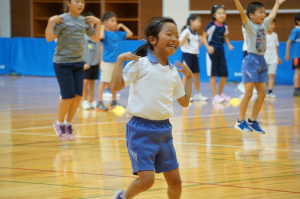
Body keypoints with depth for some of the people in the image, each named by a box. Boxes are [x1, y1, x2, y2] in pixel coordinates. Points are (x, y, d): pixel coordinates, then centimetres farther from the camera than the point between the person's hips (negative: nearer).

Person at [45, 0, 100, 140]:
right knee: (68, 95, -7)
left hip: (78, 63, 6)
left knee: (78, 95, 1)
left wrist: (98, 23, 4)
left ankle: (68, 123, 19)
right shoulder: (61, 20, -12)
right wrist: (51, 22, -28)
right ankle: (59, 123, 14)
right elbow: (49, 38, -19)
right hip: (63, 63, -6)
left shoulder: (85, 21, 6)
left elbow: (96, 38, 14)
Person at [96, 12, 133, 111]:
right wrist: (102, 28, -16)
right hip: (107, 61, -6)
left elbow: (130, 34, 18)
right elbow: (101, 36, -32)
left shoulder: (119, 34, 9)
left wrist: (122, 26, 12)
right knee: (104, 82, -7)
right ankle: (99, 103, -7)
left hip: (117, 61, 7)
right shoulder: (106, 33, -9)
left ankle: (114, 102, 23)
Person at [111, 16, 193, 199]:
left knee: (175, 182, 6)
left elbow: (184, 102, 17)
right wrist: (120, 60, -20)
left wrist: (189, 77, 13)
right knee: (146, 180, -13)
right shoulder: (140, 64, -8)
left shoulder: (173, 72, 10)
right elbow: (117, 86, -14)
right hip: (141, 129, -6)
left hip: (164, 130, 6)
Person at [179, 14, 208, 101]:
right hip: (187, 54, -8)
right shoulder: (186, 32, -10)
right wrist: (185, 37, -32)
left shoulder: (196, 34, 14)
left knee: (196, 74, 11)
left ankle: (197, 94, 19)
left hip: (194, 55, 8)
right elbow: (181, 44, -17)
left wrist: (201, 41, 6)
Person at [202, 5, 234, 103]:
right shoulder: (211, 25, -11)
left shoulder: (224, 26, 6)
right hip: (212, 50, -6)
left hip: (221, 50, 6)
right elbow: (204, 37, -8)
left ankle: (220, 93, 25)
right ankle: (215, 96, 3)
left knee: (224, 74, 7)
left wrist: (229, 44, 4)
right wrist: (208, 47, -21)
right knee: (213, 74, -2)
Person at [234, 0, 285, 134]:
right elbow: (242, 13, -24)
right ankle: (240, 122, 2)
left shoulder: (264, 24, 12)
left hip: (261, 61, 7)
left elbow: (272, 15, 31)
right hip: (251, 61, -7)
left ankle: (253, 121, 14)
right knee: (248, 93, -7)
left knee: (262, 94, 5)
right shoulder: (249, 25, -8)